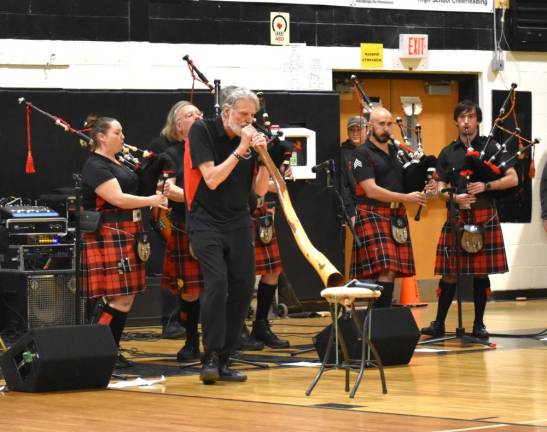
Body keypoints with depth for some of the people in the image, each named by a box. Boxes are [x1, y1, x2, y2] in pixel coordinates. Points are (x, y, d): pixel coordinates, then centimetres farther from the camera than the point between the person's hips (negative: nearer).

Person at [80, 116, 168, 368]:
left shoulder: (117, 163, 19)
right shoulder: (95, 166, -11)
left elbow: (130, 191, 27)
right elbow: (117, 198, -18)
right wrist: (151, 201, -12)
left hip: (128, 234, 10)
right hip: (108, 236, -10)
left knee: (125, 299, 7)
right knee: (118, 299, -13)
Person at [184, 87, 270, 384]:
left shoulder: (249, 138, 7)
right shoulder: (202, 131, -7)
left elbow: (260, 190, 3)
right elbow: (211, 179, -17)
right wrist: (240, 150, -19)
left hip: (238, 223, 6)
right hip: (206, 221, -5)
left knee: (243, 287, -1)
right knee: (217, 281, -21)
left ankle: (224, 360, 9)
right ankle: (210, 358, -14)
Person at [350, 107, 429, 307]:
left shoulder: (397, 152, 16)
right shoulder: (362, 154, -5)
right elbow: (371, 191, -14)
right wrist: (406, 198, -17)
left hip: (397, 217, 7)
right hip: (373, 216, -7)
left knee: (392, 272, 4)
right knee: (385, 271, -17)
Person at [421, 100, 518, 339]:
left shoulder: (491, 148, 5)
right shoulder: (448, 153, 10)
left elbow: (513, 178, 1)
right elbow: (440, 187, 9)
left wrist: (486, 186, -13)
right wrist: (454, 198, -13)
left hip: (485, 217, -1)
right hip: (456, 218, 1)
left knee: (481, 273, 2)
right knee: (449, 273, 1)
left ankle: (479, 324, 11)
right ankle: (439, 324, 7)